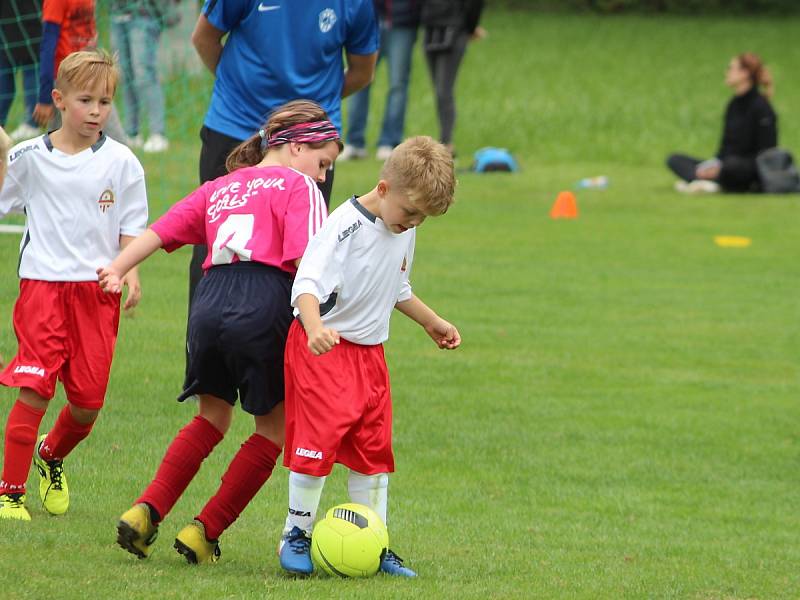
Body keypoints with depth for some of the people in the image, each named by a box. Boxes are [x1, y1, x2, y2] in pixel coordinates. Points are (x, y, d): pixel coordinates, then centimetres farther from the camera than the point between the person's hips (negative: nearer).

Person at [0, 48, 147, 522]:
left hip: (97, 289, 1)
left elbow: (132, 228, 7)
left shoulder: (121, 163, 3)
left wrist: (130, 271, -8)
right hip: (42, 283, -1)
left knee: (88, 401, 2)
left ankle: (52, 456, 34)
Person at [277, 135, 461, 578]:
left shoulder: (404, 231, 6)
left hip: (369, 352, 8)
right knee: (318, 442, -11)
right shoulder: (345, 226, -21)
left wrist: (432, 322, 35)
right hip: (322, 349, -8)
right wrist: (315, 328, -48)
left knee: (374, 452, 8)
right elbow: (308, 283, -31)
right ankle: (296, 536, 3)